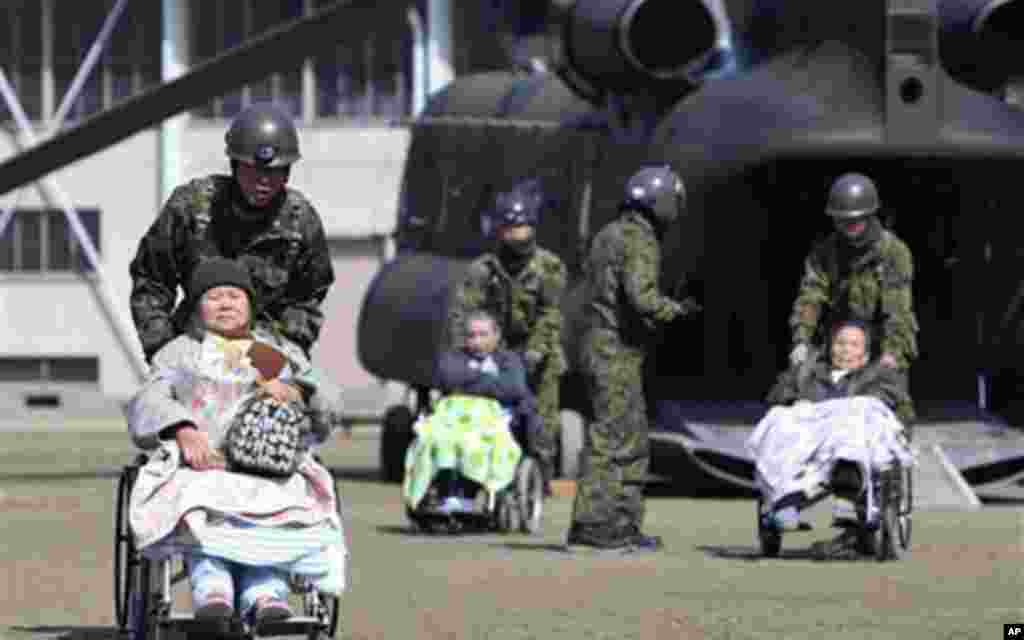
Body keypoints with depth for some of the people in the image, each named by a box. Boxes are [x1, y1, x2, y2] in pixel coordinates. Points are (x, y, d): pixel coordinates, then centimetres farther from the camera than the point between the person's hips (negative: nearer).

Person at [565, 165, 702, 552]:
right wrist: (676, 310, -9)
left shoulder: (609, 235, 17)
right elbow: (641, 295, -26)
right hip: (618, 355, -10)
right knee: (611, 442, -7)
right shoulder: (639, 241, -13)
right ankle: (592, 526, -7)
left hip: (599, 347, 10)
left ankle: (625, 525, 14)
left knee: (633, 443, 13)